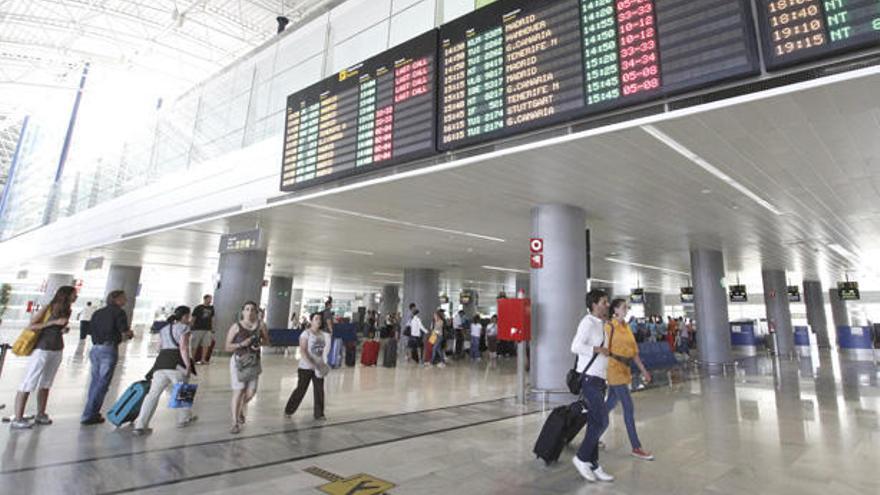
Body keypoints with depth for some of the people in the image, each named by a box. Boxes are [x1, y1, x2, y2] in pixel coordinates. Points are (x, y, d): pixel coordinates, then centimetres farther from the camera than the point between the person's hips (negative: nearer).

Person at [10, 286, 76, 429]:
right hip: (42, 349, -6)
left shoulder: (67, 311, 9)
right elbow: (30, 326, -14)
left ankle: (40, 415, 20)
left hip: (57, 350, 7)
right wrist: (54, 322, -20)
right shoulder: (48, 308, -10)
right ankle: (17, 420, 0)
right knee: (28, 384, -3)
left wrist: (63, 330, 2)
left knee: (45, 384, 13)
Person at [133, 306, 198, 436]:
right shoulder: (183, 327, -2)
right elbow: (183, 348, -13)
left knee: (153, 393, 2)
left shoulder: (164, 328, 21)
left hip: (161, 361, 6)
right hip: (176, 363, -6)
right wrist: (188, 366, -14)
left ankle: (140, 426, -5)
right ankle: (184, 419, 26)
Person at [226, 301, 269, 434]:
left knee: (251, 392, 2)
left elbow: (266, 340, 11)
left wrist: (259, 343, -10)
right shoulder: (236, 326, -8)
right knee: (238, 391, -2)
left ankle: (241, 408, 37)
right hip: (238, 361, -2)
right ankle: (235, 423, 14)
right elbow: (228, 347, -6)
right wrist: (242, 344, -20)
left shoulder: (261, 325, -3)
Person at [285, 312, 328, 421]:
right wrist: (311, 364, -26)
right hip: (306, 367, -5)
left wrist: (322, 364, 6)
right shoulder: (306, 334, -11)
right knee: (301, 390, 4)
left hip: (319, 367, 5)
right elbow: (302, 351, -18)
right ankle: (288, 411, 23)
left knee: (319, 391, 4)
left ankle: (319, 414, 15)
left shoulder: (322, 334, 8)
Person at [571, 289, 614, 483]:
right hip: (589, 379, -9)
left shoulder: (601, 324, 14)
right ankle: (581, 458, 5)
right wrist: (598, 349, -20)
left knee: (595, 423, 11)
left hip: (598, 379, 9)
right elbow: (576, 347, -26)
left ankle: (593, 465, 19)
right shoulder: (588, 322, -15)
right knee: (601, 421, -8)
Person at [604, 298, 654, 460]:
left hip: (624, 368, 8)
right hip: (613, 367, -8)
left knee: (610, 404, 14)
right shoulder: (609, 326, -11)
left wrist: (643, 370, 13)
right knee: (628, 406, -6)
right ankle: (636, 448, 2)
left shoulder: (627, 327, 12)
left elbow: (634, 351, 15)